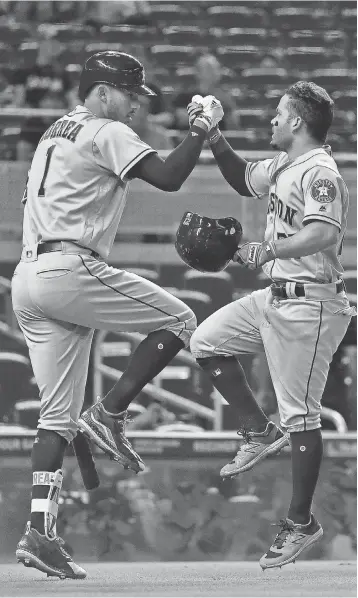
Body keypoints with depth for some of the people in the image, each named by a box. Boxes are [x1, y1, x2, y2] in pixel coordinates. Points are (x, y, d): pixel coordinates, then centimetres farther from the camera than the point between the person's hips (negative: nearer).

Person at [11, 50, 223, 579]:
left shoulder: (53, 134, 27)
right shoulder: (106, 133, -2)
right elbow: (168, 177, -13)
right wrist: (203, 127, -2)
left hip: (27, 279, 9)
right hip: (70, 270, -9)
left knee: (58, 416, 6)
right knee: (178, 320, 2)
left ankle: (40, 531, -4)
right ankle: (109, 416, -4)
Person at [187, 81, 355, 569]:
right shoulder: (281, 167, 13)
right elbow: (242, 179, 33)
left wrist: (270, 249, -39)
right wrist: (213, 136, 20)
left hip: (311, 304, -10)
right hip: (277, 297, 10)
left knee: (300, 415, -6)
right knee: (207, 341, 12)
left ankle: (301, 523, 1)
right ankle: (259, 433, 17)